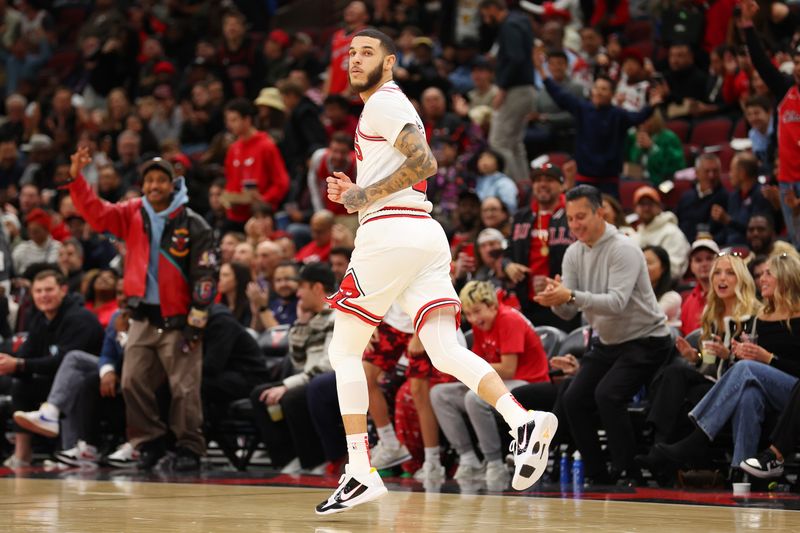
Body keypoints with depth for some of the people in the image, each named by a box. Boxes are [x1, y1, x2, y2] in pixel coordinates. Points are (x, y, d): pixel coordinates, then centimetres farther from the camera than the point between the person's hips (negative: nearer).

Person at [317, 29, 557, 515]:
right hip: (427, 234, 9)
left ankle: (360, 474, -2)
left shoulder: (383, 101, -3)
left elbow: (424, 161, -18)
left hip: (390, 234, -9)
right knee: (447, 352, -3)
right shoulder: (394, 107, 27)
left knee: (345, 350, 2)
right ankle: (523, 420, -27)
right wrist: (355, 196, 19)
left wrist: (365, 194, -12)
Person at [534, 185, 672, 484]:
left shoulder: (623, 250, -21)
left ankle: (627, 473, -13)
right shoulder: (574, 254, 0)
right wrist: (556, 299, -28)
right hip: (606, 342, 8)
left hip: (645, 339, -8)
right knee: (574, 400, -4)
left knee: (607, 395, -25)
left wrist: (571, 296, -44)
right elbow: (568, 312, -4)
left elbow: (616, 302, -34)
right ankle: (596, 475, 8)